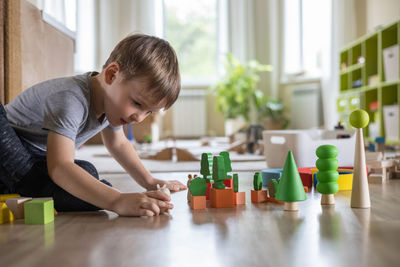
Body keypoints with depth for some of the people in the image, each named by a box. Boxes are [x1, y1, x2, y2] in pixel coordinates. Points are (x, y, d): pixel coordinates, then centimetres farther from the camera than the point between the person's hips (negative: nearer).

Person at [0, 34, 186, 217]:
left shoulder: (113, 99, -6)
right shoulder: (71, 100, -35)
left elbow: (119, 144, 11)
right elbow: (59, 168, -45)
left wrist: (149, 182, 1)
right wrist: (118, 202, -56)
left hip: (39, 159, 7)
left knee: (87, 173, -22)